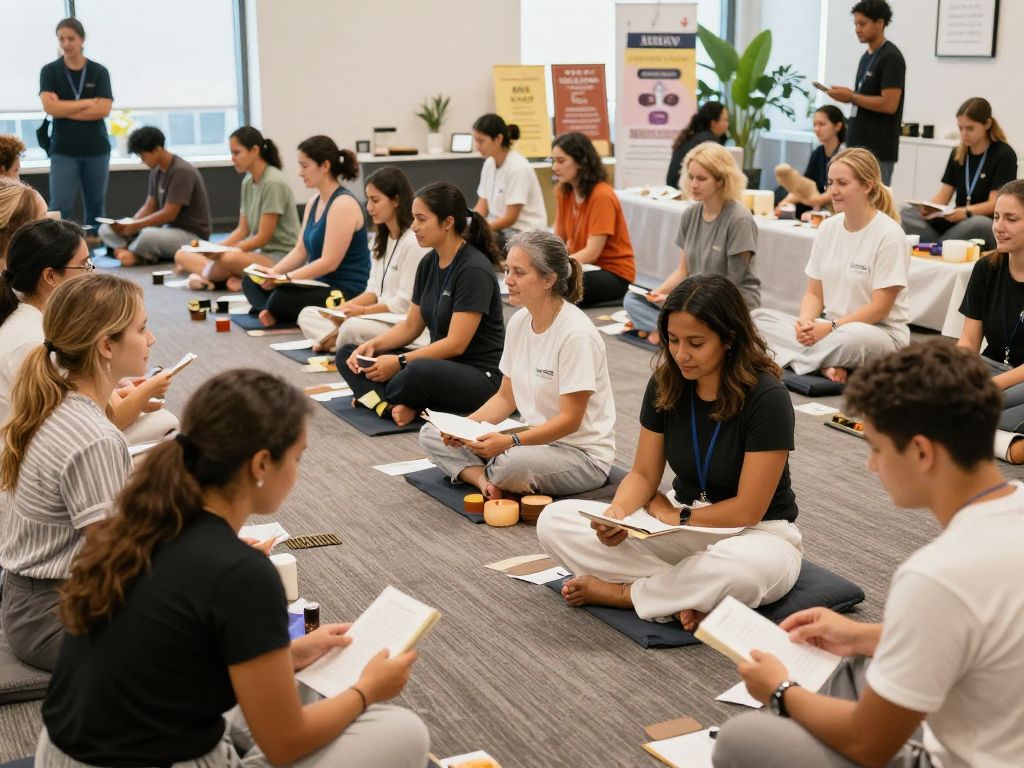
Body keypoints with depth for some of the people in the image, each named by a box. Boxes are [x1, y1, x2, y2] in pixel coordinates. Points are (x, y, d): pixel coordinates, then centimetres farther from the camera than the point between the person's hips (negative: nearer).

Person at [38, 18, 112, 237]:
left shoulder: (99, 71, 3)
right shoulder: (49, 71, 3)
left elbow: (103, 110, -9)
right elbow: (49, 106, -12)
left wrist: (65, 109, -10)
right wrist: (87, 102, -10)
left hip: (96, 149, 1)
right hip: (63, 150, -1)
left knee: (95, 207, 7)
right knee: (60, 207, -8)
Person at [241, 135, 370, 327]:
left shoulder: (343, 204, -17)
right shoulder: (313, 202, 13)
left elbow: (329, 262, -21)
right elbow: (300, 251, 12)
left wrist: (284, 278, -21)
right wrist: (272, 273, -4)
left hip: (346, 292, -10)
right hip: (319, 284, 10)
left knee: (282, 298, -33)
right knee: (250, 281, 5)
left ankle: (272, 313, -3)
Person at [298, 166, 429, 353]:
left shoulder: (414, 242, -14)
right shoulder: (382, 240, 17)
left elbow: (405, 303, -18)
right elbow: (374, 290, 13)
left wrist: (362, 311, -16)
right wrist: (345, 308, -4)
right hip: (380, 318, 10)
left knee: (354, 327, -38)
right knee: (308, 315, 2)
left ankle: (333, 341, -8)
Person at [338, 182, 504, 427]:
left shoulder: (474, 269, -18)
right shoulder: (428, 263, 7)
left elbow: (456, 344, -21)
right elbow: (411, 325, 13)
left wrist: (400, 362, -22)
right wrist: (372, 345, -3)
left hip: (481, 377, -9)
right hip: (440, 363, 9)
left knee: (421, 371, -40)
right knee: (348, 355, 1)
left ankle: (381, 400, -8)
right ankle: (393, 407, -25)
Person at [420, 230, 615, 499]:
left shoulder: (576, 334, -22)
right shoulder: (518, 322, 2)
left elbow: (569, 420, -21)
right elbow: (506, 397, 8)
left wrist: (511, 442, -32)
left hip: (582, 453, -8)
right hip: (532, 437, 8)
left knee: (512, 464, -39)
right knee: (431, 434, 0)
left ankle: (489, 476, -5)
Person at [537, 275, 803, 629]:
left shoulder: (766, 398, -21)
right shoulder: (666, 384, -5)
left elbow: (747, 510, -18)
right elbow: (644, 474, 1)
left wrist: (677, 518, -8)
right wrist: (618, 512, -20)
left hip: (756, 533, -5)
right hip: (683, 525, 5)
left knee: (743, 567, -44)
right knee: (554, 522, -13)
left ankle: (621, 592, -16)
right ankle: (686, 600, -22)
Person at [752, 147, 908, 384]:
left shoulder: (889, 235, -12)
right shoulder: (828, 228, 7)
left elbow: (880, 308, -14)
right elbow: (814, 293, 7)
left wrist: (831, 327, -21)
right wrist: (806, 322, -14)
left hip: (880, 332, -6)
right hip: (829, 326, 6)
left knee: (853, 337, -42)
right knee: (758, 318, -11)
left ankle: (793, 359, -16)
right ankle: (825, 366, -26)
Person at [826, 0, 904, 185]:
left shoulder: (891, 57, -12)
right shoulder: (866, 57, 16)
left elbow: (889, 105, -19)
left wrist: (852, 97, -15)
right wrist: (847, 96, 3)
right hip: (858, 145, 9)